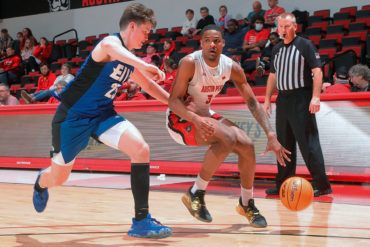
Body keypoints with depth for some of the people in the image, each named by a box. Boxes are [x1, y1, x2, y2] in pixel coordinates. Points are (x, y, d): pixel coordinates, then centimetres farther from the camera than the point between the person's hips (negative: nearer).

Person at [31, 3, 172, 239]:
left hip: (102, 113, 7)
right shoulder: (111, 41, -18)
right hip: (73, 115, -6)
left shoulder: (131, 61, 7)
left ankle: (142, 221, -14)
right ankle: (41, 181, 51)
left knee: (141, 149, -19)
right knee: (58, 177, 9)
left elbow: (149, 85, 25)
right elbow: (107, 47, -46)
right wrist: (143, 65, -58)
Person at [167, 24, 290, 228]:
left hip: (205, 116, 6)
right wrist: (196, 119, -43)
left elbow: (252, 102, -2)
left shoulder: (231, 67, -7)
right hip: (180, 119, -6)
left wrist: (271, 135, -10)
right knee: (228, 138, -29)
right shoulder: (190, 63, -23)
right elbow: (173, 101, -25)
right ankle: (195, 194, -17)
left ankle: (247, 203, 12)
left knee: (247, 145, -9)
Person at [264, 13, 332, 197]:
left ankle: (322, 185, -4)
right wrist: (267, 99, 16)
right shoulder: (277, 49, 16)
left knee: (308, 143, -9)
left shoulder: (305, 45, -4)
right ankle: (283, 185, 17)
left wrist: (316, 97, -20)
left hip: (301, 99, -7)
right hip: (282, 99, 7)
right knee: (284, 144, 10)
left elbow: (317, 71, -10)